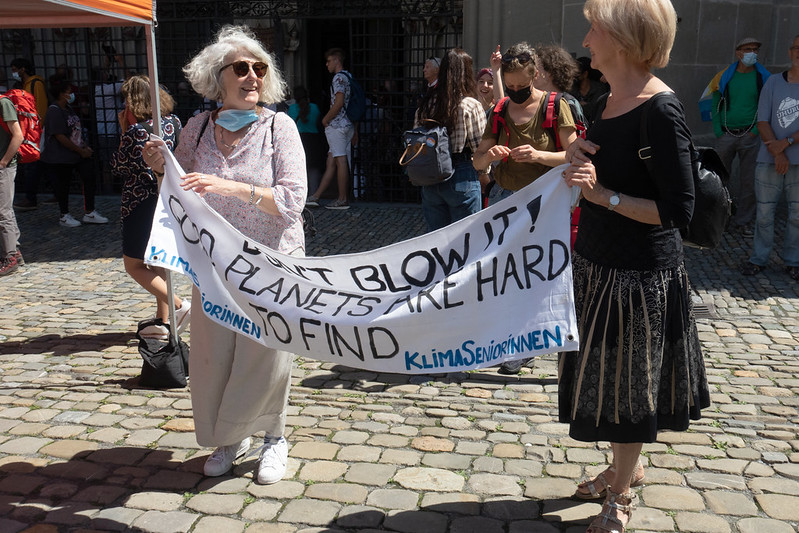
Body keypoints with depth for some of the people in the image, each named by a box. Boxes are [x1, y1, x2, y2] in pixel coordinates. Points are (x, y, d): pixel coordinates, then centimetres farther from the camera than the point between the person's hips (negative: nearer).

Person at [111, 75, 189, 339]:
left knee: (133, 265, 5)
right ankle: (163, 322, 21)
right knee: (156, 263, 17)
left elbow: (118, 167, -7)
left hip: (142, 203, -8)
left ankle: (179, 305, -8)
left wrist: (124, 133, -2)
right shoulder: (172, 122, 4)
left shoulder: (137, 131, -18)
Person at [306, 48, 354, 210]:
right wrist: (355, 132, 21)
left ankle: (343, 199, -2)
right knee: (331, 162, 7)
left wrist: (325, 119, -7)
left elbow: (338, 103, -20)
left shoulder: (339, 77, -10)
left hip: (337, 125, -10)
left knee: (340, 161, -6)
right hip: (348, 125, 10)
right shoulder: (348, 76, 19)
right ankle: (315, 197, 11)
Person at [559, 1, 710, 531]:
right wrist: (577, 154, -3)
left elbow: (678, 210, -21)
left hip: (640, 275, -8)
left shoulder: (661, 111, -21)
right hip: (599, 263, 8)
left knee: (629, 383, 9)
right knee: (611, 374, 21)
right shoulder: (612, 100, 5)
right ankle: (626, 468, 42)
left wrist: (602, 193, -26)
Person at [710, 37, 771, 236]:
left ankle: (742, 221, 12)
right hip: (726, 135, 0)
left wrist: (757, 129, -7)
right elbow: (716, 105, 6)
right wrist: (717, 130, -2)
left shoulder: (764, 78, 1)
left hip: (750, 136, 0)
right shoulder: (725, 76, 1)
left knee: (749, 181, 2)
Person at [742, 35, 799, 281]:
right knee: (764, 212, 4)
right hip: (770, 160, 0)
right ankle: (759, 258, 16)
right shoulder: (773, 82, 6)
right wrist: (777, 153, -9)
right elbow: (762, 122, 1)